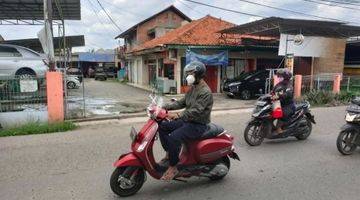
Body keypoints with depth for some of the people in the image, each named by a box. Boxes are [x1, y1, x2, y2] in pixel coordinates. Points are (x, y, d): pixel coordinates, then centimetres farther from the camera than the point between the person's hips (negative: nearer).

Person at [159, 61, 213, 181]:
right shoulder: (193, 88, 13)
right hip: (187, 121, 10)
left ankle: (173, 167, -10)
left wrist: (178, 115, -41)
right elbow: (182, 103, 15)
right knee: (162, 126, 0)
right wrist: (165, 107, 3)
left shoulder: (205, 92, -18)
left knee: (173, 138, -28)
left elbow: (196, 111, -29)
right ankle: (168, 154, 9)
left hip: (198, 125, -10)